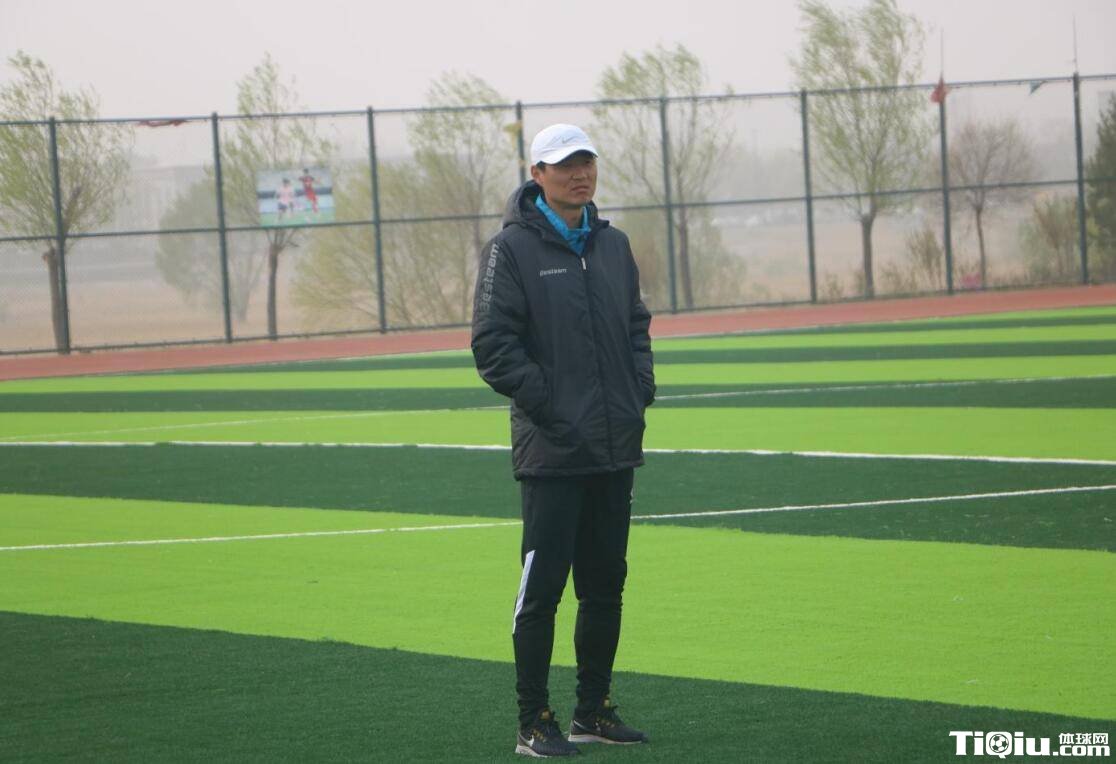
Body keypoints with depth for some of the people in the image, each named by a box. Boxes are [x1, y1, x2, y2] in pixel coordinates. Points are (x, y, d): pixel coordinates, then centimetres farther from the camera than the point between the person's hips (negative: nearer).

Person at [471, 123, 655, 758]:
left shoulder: (613, 245, 13)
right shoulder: (512, 249, -6)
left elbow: (637, 324, 23)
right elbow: (494, 345, -10)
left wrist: (641, 389, 7)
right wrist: (547, 405, -16)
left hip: (617, 447, 6)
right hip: (552, 452, -6)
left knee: (606, 586, 11)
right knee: (542, 588, -5)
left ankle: (594, 711, 20)